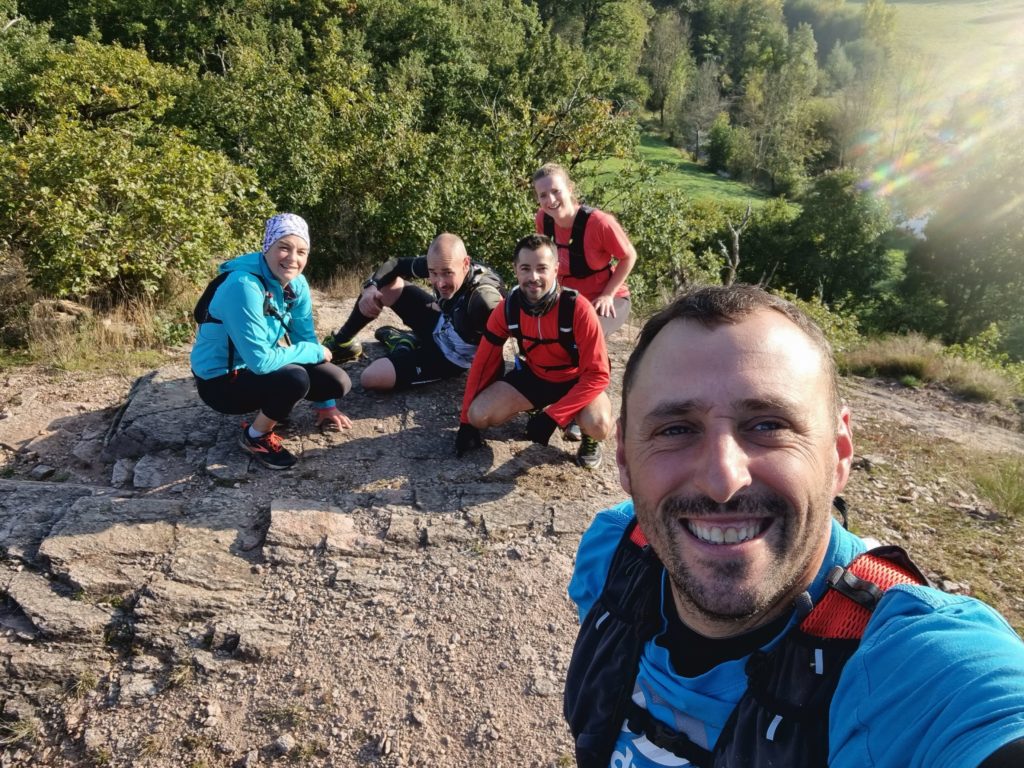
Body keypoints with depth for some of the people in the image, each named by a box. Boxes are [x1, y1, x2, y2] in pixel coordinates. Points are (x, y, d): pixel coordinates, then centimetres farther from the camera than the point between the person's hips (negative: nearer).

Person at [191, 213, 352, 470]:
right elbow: (260, 360, -33)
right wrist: (317, 352, -18)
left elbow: (306, 337, 2)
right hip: (220, 380, -7)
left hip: (258, 368, 7)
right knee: (295, 379, -32)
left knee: (338, 382, -5)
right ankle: (255, 437, -3)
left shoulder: (297, 284, -8)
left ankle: (273, 406, 18)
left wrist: (325, 404, 6)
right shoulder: (243, 285, -31)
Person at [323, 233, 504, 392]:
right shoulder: (439, 264, -20)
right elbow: (396, 264, -5)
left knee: (371, 378, -19)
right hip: (439, 325, 6)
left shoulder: (483, 298, -41)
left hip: (449, 358, -6)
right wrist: (370, 287, -22)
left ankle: (405, 346, 13)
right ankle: (341, 343, 22)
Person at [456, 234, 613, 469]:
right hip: (534, 375, 4)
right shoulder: (507, 308, -17)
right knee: (479, 415, -17)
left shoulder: (578, 309, -29)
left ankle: (589, 438, 4)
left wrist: (552, 416, -33)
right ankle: (536, 409, 11)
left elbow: (597, 375, -26)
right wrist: (466, 422, -7)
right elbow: (483, 363, -7)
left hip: (577, 381, -4)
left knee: (599, 425, -35)